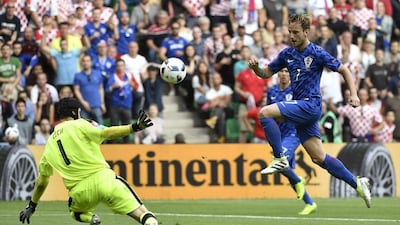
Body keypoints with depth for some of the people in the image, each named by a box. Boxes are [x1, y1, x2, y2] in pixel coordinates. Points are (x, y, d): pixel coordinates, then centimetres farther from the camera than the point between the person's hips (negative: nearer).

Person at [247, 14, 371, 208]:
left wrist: (353, 94, -14)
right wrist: (255, 68, -5)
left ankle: (280, 158, -15)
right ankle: (356, 183, 15)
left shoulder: (317, 53, -8)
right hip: (300, 107, 7)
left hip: (310, 104, -7)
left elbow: (344, 70, -3)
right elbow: (266, 73, 17)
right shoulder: (287, 54, 10)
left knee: (265, 113, -21)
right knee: (319, 158, 6)